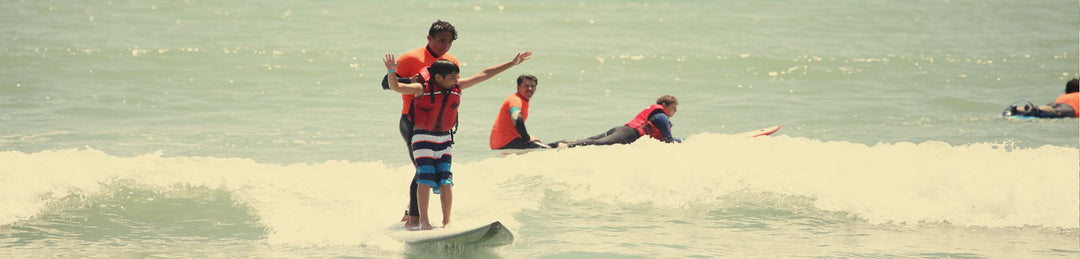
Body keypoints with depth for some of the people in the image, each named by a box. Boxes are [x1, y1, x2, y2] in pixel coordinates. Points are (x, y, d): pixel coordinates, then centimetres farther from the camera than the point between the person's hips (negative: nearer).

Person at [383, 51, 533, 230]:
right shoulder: (423, 89, -13)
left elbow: (484, 74, 8)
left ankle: (447, 221, 4)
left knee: (446, 181, -2)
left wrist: (512, 63, 12)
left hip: (444, 138, 5)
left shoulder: (457, 87, 2)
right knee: (426, 179, -9)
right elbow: (396, 87, -22)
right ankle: (423, 220, -1)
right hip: (423, 137, -5)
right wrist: (391, 71, -43)